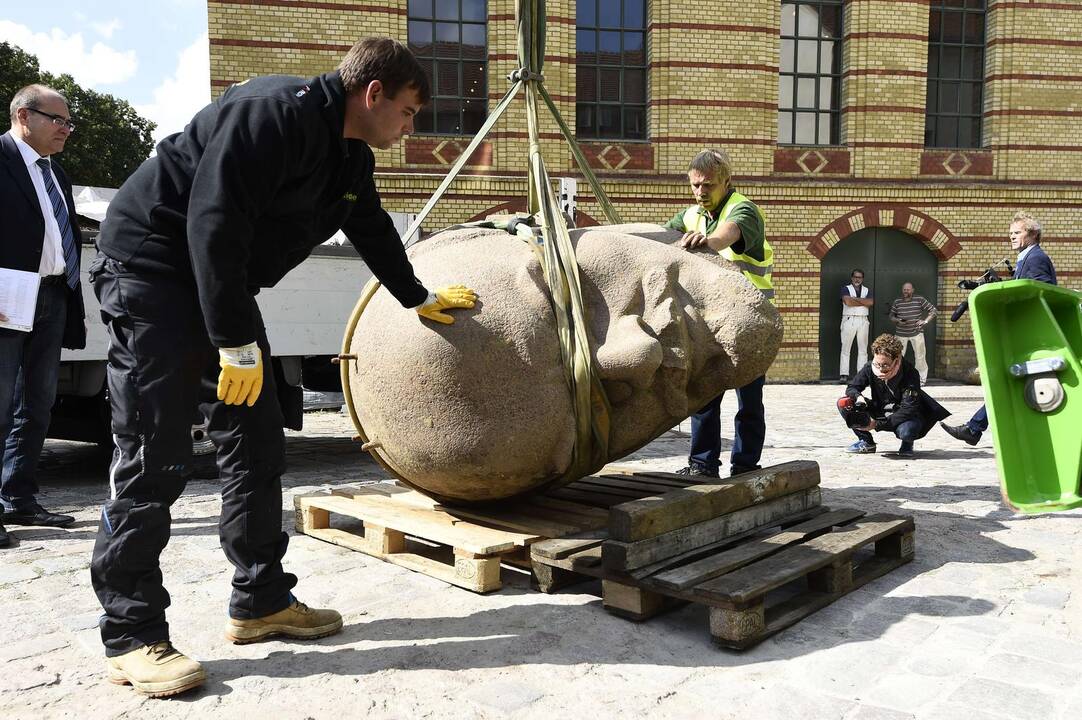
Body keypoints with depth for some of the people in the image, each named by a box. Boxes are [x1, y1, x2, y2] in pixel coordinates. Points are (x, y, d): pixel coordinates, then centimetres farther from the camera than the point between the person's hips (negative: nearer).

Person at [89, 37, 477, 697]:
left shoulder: (353, 159, 10)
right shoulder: (275, 112, -20)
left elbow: (374, 232, 26)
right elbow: (213, 223, -27)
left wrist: (419, 298, 37)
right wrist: (236, 342, -25)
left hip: (224, 287, 10)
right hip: (152, 268, -9)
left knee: (259, 444, 6)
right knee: (153, 459, -11)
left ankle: (262, 601, 17)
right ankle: (131, 637, 0)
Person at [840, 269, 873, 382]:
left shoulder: (867, 290, 15)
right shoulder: (845, 289, 6)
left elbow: (871, 302, -5)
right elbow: (848, 302, -13)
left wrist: (855, 298, -8)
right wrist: (863, 302, -5)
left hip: (863, 320, 3)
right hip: (849, 320, -3)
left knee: (863, 349, 2)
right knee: (845, 348, -4)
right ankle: (844, 375, -5)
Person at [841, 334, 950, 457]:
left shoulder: (910, 374, -25)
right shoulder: (870, 368, -15)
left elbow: (908, 410, -29)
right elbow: (851, 387, -3)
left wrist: (877, 424, -35)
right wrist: (858, 397, -30)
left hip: (905, 417, -4)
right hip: (880, 412, 4)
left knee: (906, 431, -41)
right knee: (844, 404, -16)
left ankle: (907, 444, 1)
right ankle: (866, 442, 3)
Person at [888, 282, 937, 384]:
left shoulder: (919, 300, -1)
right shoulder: (897, 302, 4)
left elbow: (933, 310, 3)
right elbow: (891, 315, 12)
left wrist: (925, 321, -10)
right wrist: (897, 320, -9)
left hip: (916, 333, -1)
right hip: (901, 333, 1)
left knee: (920, 356, 0)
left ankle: (922, 378, 10)